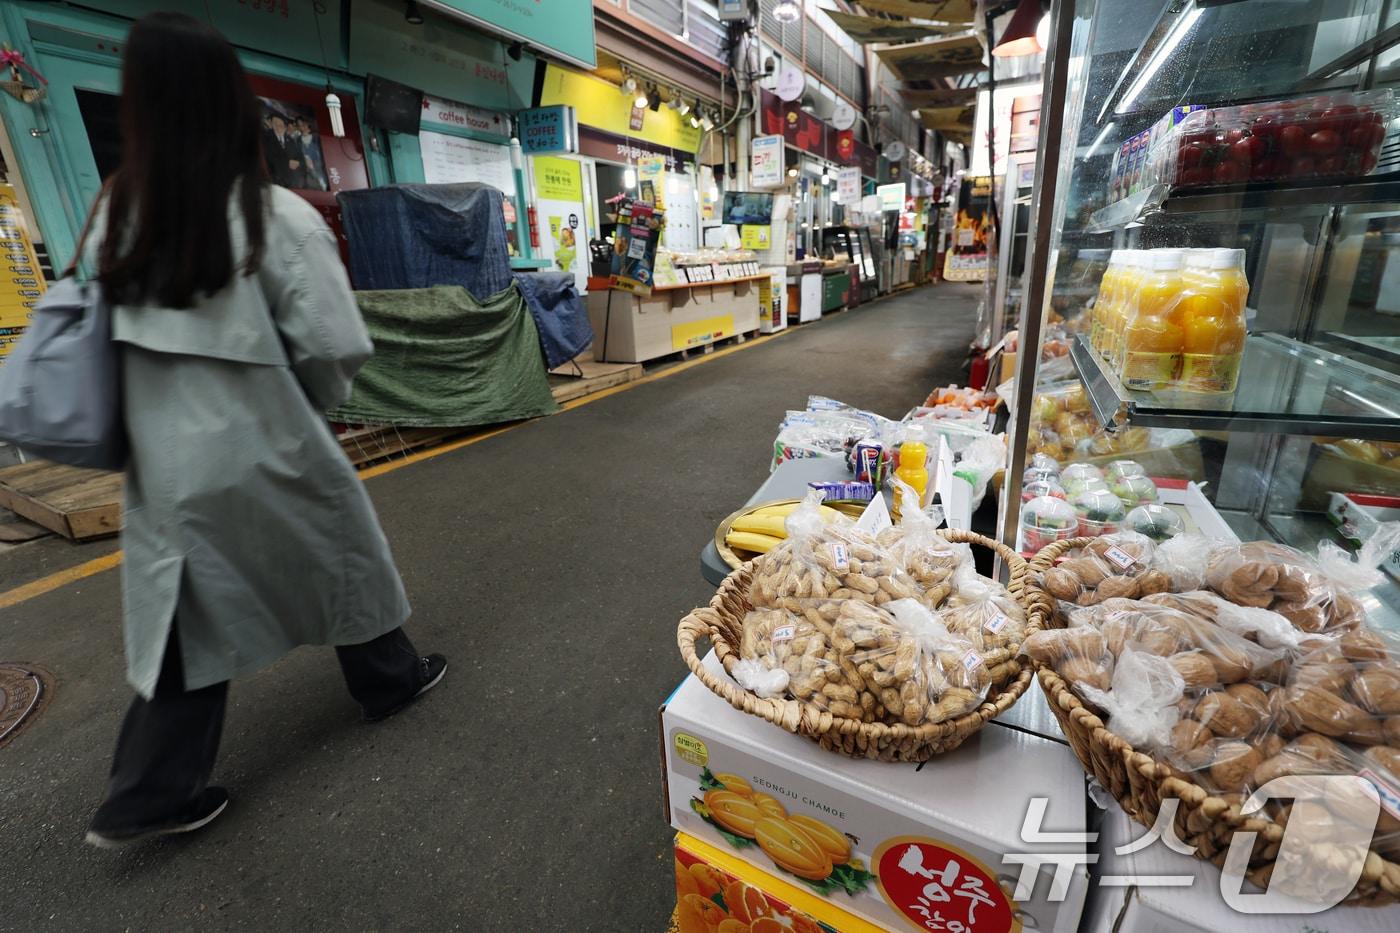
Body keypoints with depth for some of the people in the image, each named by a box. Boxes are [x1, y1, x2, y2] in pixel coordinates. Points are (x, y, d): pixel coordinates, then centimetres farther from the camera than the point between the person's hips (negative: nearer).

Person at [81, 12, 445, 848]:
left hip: (165, 452, 5)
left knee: (192, 613, 15)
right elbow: (335, 347, -15)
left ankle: (150, 795, 22)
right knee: (342, 563, 18)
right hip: (260, 446, -4)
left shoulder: (117, 218, 1)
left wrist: (186, 398, 15)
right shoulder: (276, 218, -14)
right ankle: (391, 679, 39)